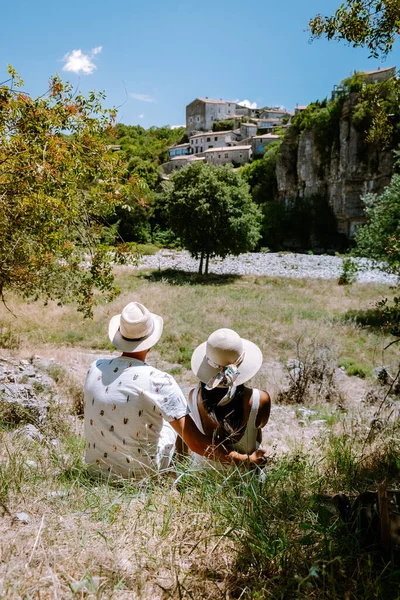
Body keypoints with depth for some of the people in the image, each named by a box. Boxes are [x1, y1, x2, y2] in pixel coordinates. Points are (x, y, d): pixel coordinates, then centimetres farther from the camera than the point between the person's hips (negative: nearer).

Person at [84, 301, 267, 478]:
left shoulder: (95, 369, -11)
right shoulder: (158, 381, -27)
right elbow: (195, 443, -29)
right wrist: (246, 459, -22)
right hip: (140, 472, -4)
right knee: (174, 424, 22)